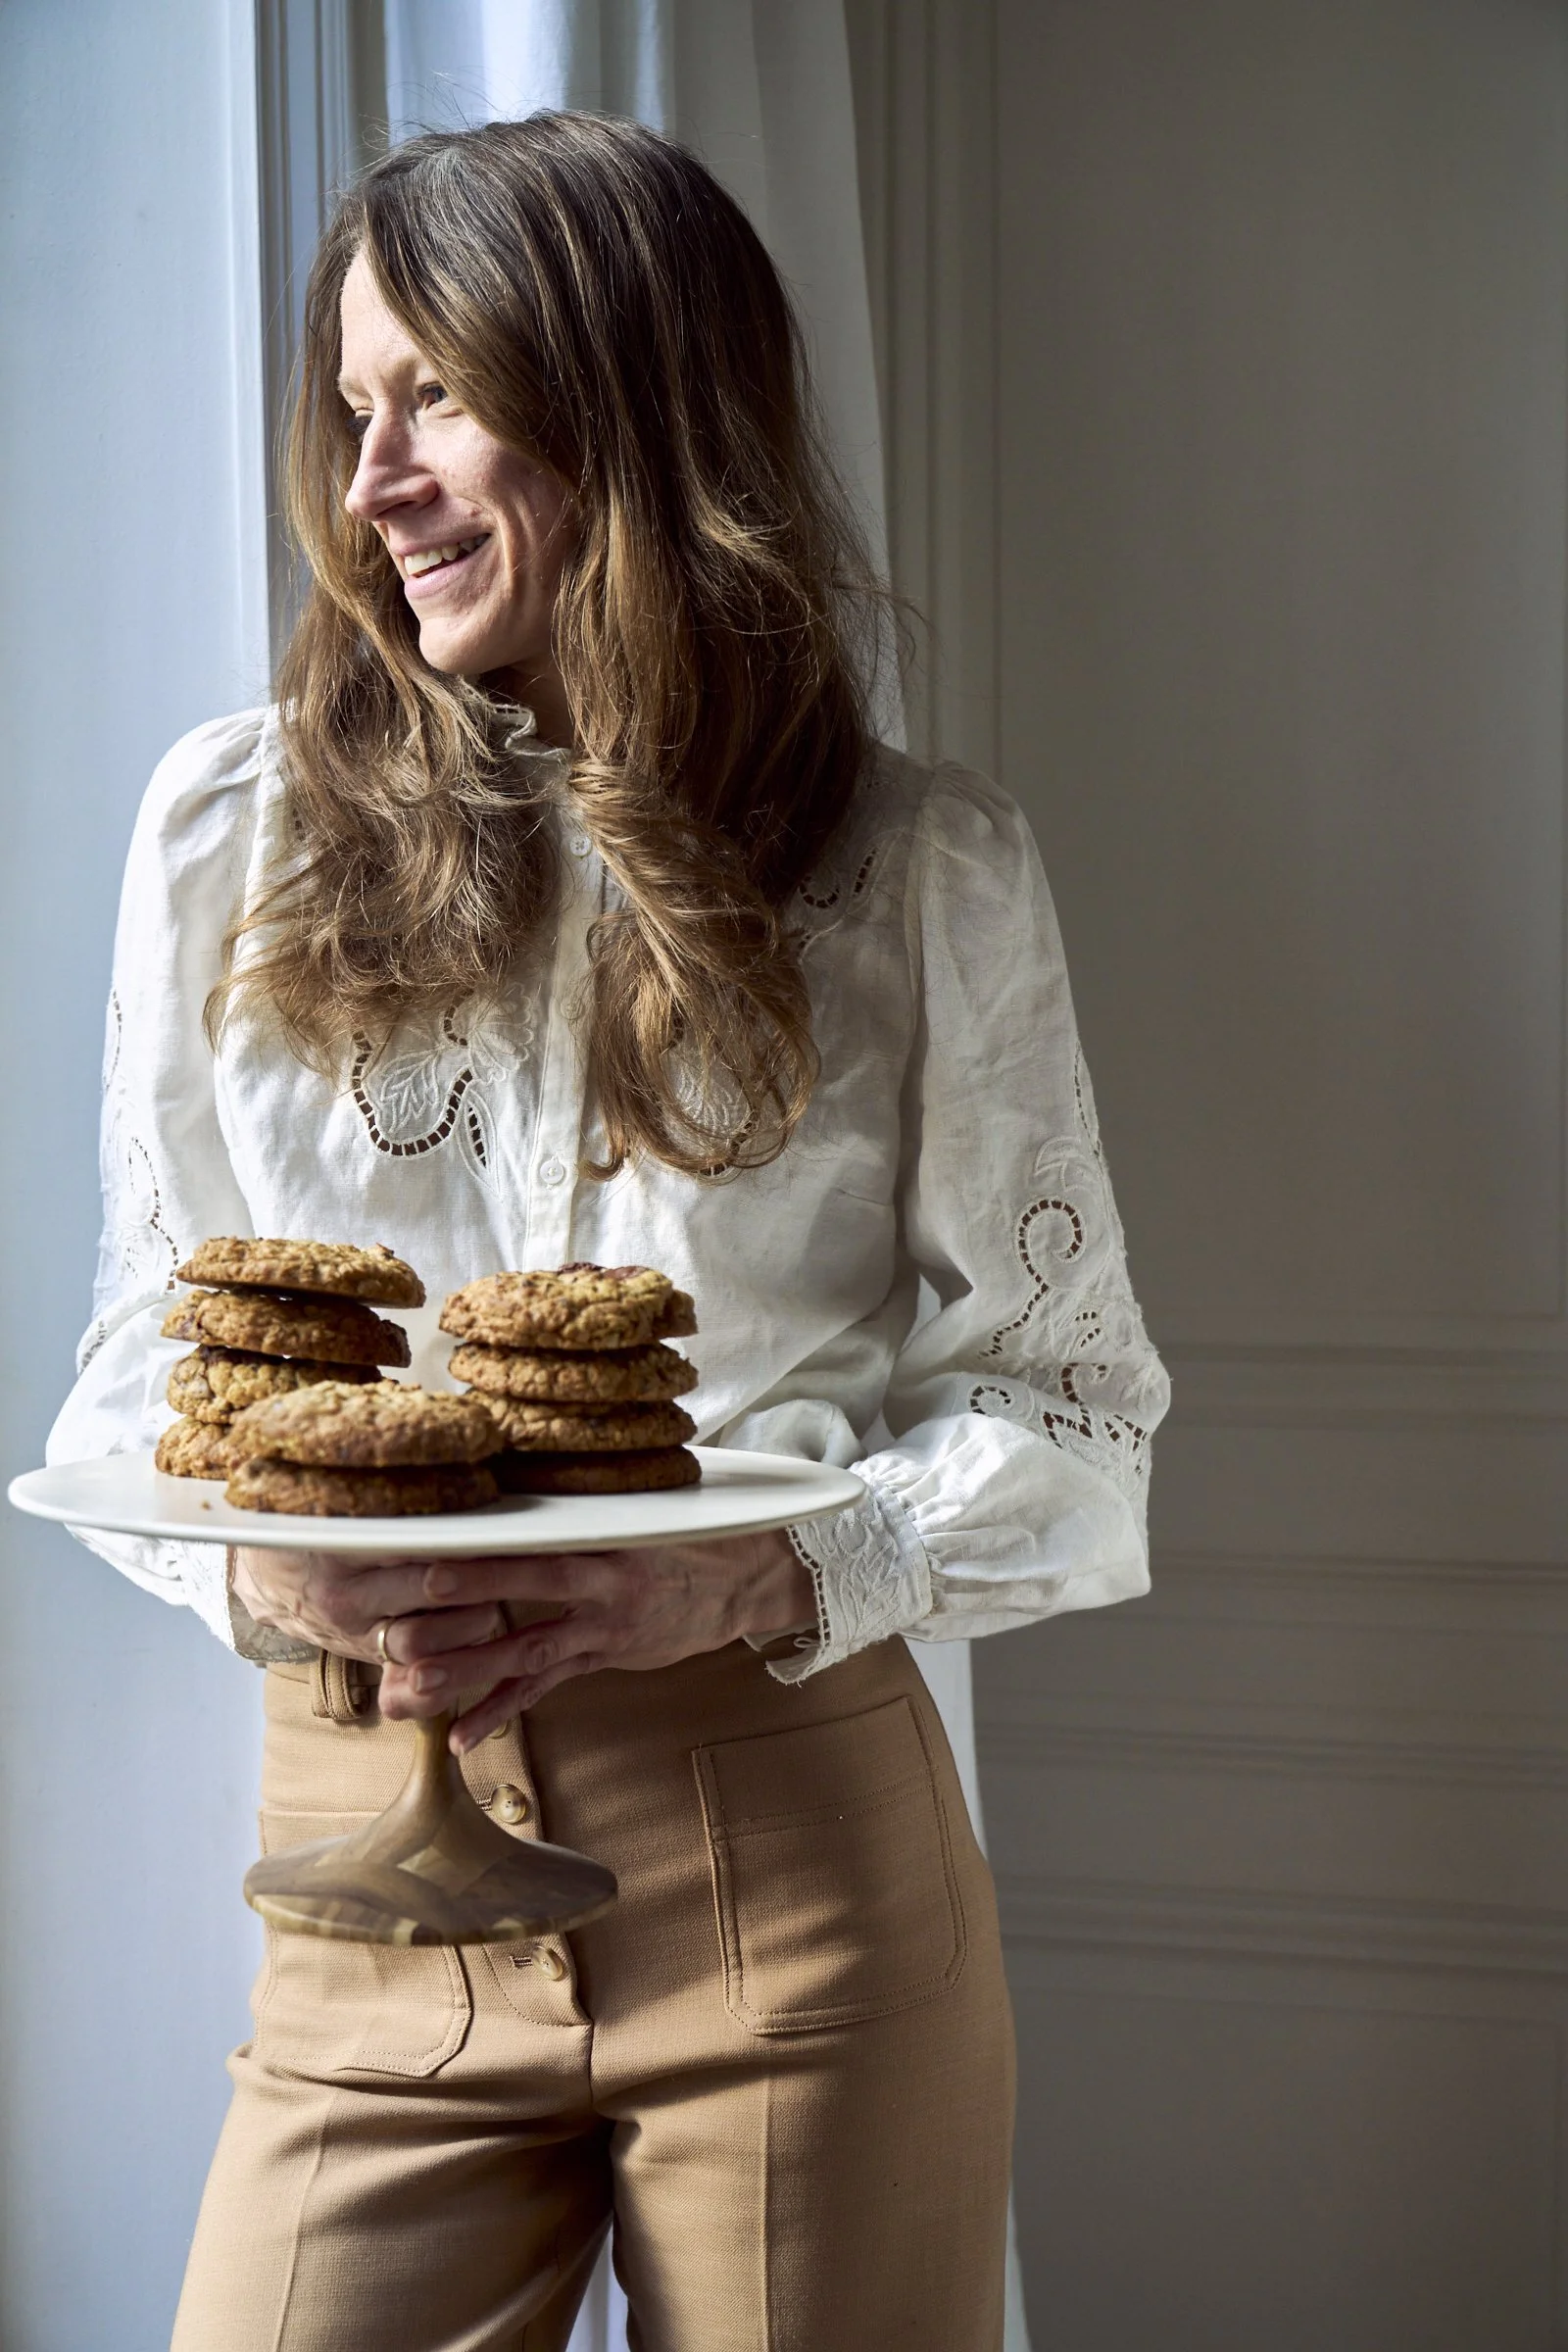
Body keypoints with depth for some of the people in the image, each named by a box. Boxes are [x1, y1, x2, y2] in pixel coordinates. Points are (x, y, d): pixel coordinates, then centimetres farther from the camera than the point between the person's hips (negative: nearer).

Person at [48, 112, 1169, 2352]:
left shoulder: (924, 870, 2)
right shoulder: (233, 825, 6)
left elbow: (1070, 1411, 2)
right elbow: (144, 1360, 10)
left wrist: (764, 1575, -16)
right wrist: (265, 1565, -11)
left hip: (799, 1862, -1)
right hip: (371, 1850, 1)